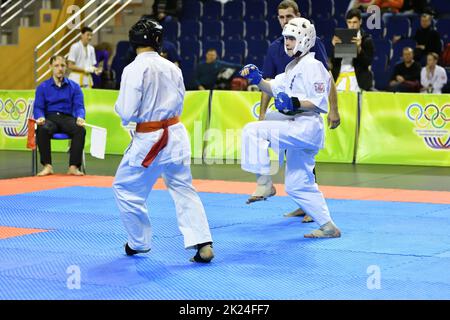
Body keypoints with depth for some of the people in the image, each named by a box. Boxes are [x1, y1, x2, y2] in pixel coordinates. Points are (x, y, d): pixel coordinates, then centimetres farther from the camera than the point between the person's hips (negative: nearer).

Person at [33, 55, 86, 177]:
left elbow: (79, 106, 3)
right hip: (50, 118, -1)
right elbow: (38, 107, 4)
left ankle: (73, 167, -30)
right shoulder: (43, 87, 11)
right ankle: (47, 166, -30)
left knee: (80, 130, -33)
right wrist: (40, 117, -20)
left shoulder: (74, 87, 12)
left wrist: (80, 117, -20)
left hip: (68, 118, 1)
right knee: (42, 129, -36)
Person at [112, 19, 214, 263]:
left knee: (125, 188, 13)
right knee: (183, 189, 13)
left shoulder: (134, 69, -16)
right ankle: (203, 244, 3)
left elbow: (127, 113, -16)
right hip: (176, 133, 6)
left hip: (149, 140, -6)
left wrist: (119, 106, 5)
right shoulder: (172, 68, 2)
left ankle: (139, 242, 22)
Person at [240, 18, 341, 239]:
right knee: (298, 186, 13)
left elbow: (321, 104, -16)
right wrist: (257, 79, 8)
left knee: (253, 131, -22)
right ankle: (328, 227, 19)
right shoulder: (293, 66, 20)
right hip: (297, 129, 10)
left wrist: (294, 103, -27)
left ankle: (264, 182, -18)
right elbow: (276, 89, 23)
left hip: (306, 127, -10)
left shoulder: (312, 66, -10)